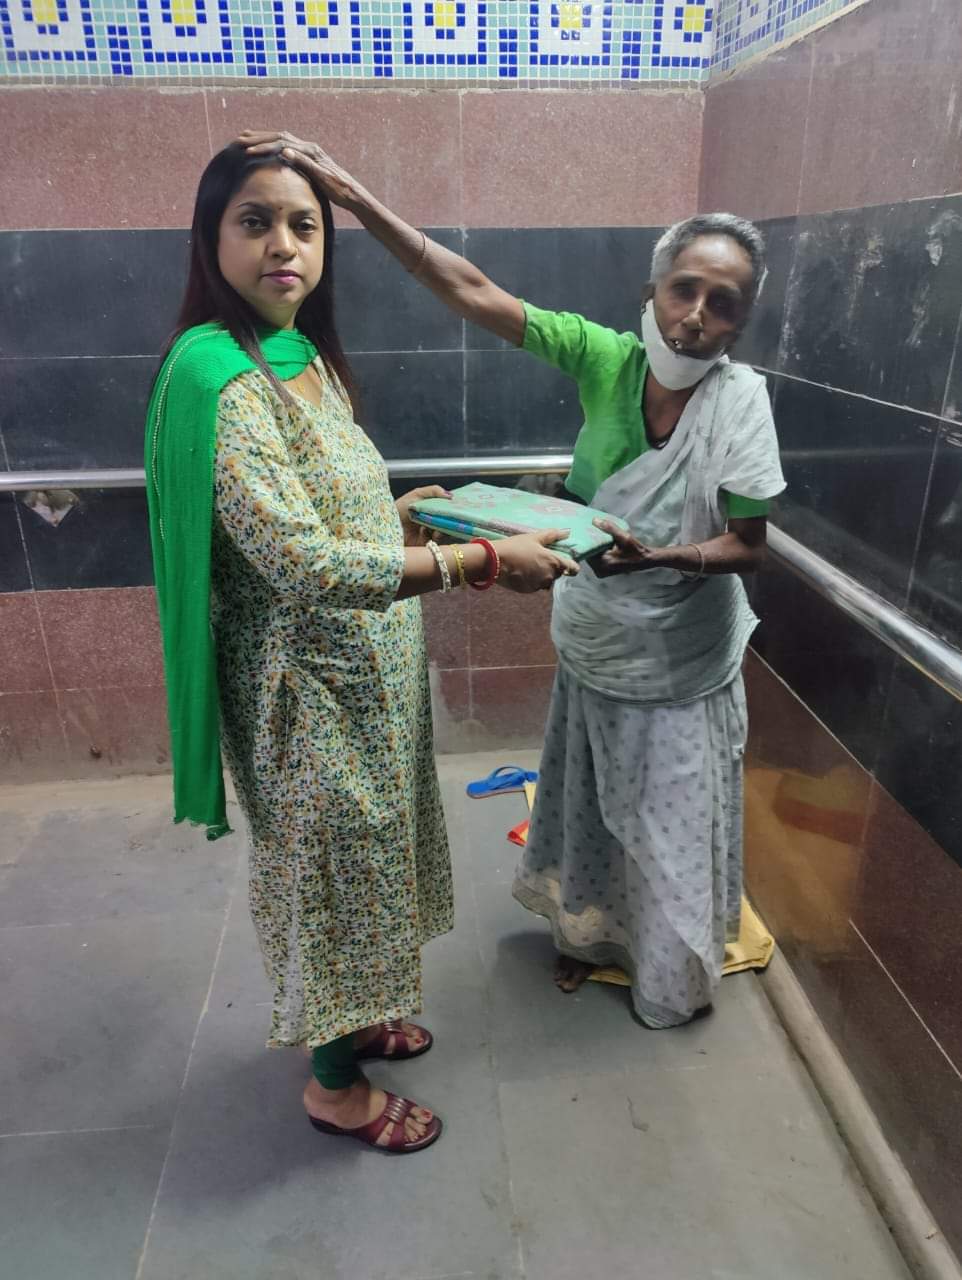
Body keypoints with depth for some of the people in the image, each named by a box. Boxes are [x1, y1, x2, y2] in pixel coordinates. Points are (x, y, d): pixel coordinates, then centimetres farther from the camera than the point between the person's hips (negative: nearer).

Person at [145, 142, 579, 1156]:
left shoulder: (306, 356, 6)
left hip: (366, 669, 9)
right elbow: (300, 564, -31)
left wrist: (412, 508, 7)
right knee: (330, 870, 10)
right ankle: (336, 1085, 37)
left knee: (361, 856, 24)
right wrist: (487, 560, -30)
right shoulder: (214, 371, -23)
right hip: (312, 688, -9)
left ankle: (354, 1017, 50)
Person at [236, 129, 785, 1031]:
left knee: (672, 827, 15)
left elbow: (748, 548, -15)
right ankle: (592, 932, 52)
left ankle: (675, 974, 45)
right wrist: (352, 194, -22)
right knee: (587, 807, 22)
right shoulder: (606, 358, -14)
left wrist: (656, 557, -34)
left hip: (681, 667, -3)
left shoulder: (739, 398, -19)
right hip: (591, 646, 3)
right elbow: (472, 292, -17)